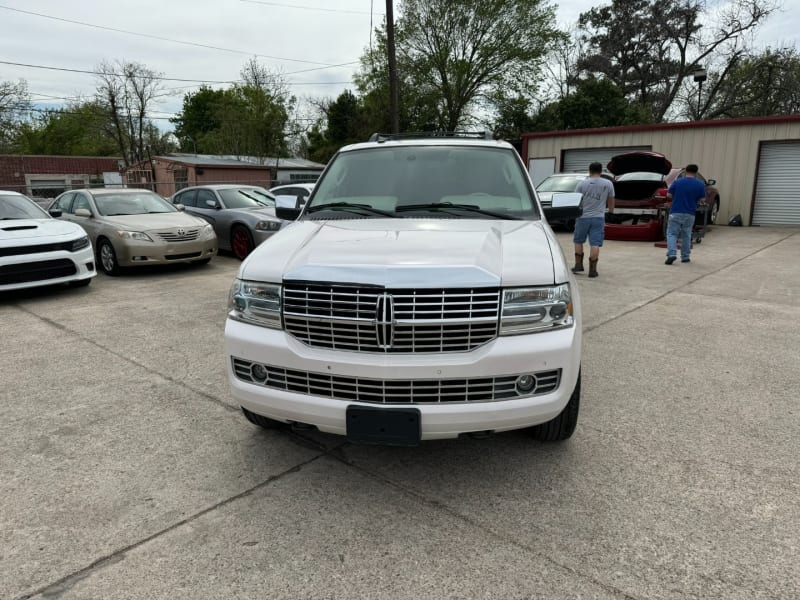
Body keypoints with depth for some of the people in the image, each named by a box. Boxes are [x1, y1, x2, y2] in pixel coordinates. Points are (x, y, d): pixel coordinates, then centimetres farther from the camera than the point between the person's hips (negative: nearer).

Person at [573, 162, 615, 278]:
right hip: (598, 217, 0)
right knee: (595, 244, -1)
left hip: (583, 217, 0)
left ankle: (578, 265, 16)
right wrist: (611, 210, 33)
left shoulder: (582, 183, -1)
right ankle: (592, 270, -1)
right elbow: (610, 201, 14)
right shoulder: (608, 184, 3)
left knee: (578, 241, 15)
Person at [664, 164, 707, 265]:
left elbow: (668, 196, -1)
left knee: (671, 234, 2)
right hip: (690, 214, 2)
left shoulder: (677, 182, -4)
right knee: (686, 236, 15)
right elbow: (701, 199, 5)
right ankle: (685, 257, 18)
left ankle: (672, 254, -18)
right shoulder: (700, 184, -1)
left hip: (676, 212, -2)